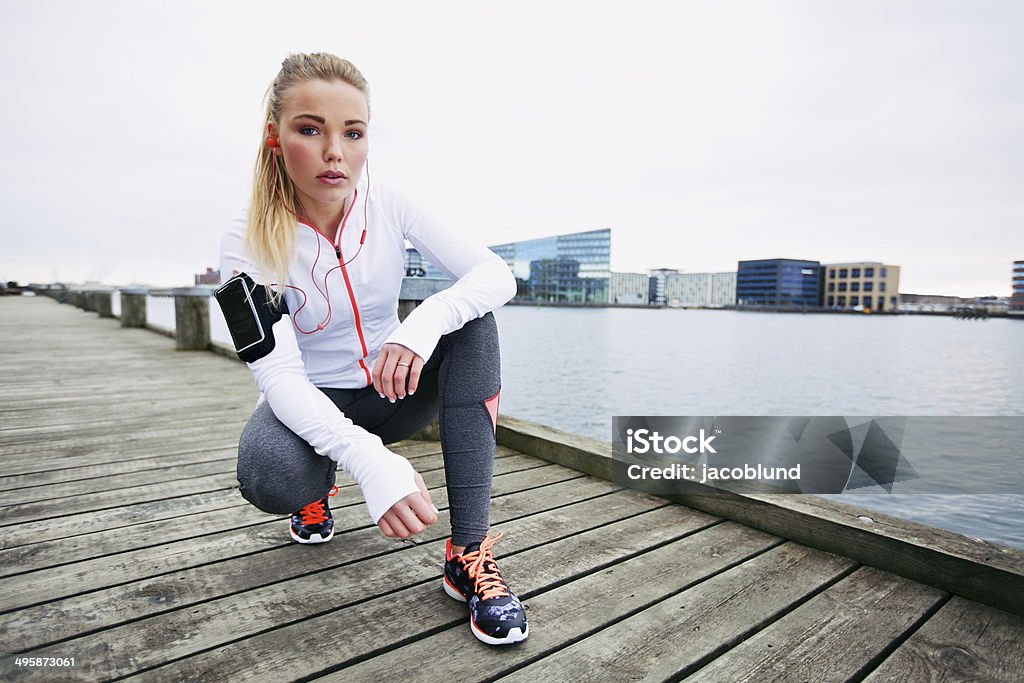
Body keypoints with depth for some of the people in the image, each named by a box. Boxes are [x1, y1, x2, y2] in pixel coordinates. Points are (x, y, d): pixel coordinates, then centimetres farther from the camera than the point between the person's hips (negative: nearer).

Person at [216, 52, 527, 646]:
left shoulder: (389, 207, -11)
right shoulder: (250, 245, -17)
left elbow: (498, 274, -19)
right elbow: (279, 375, -27)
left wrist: (424, 323, -41)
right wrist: (368, 459, -44)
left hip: (393, 393, 3)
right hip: (310, 403, -2)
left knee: (473, 319, -25)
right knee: (269, 478, -36)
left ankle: (469, 554, -26)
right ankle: (318, 489, 7)